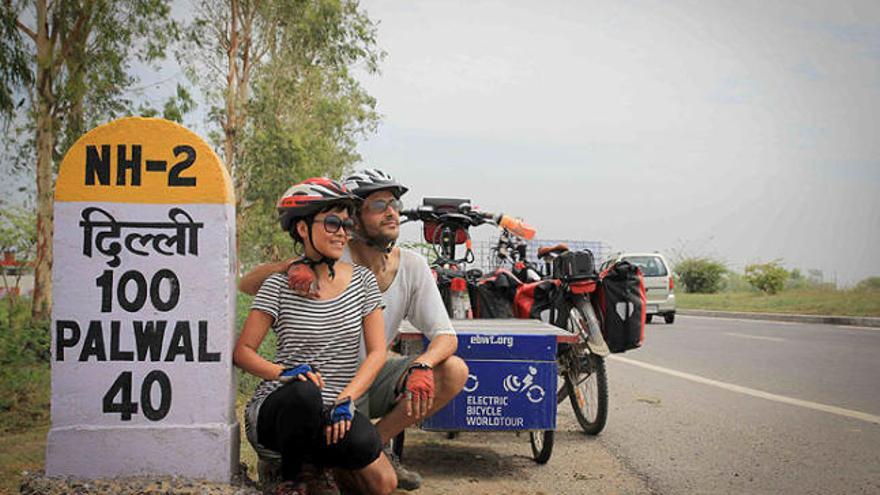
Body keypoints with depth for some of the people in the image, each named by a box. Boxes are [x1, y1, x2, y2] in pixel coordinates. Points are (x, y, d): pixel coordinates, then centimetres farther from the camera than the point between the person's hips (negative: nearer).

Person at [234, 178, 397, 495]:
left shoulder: (363, 281, 5)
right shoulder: (280, 285, -1)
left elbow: (377, 352, 0)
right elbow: (242, 351, -3)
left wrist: (345, 399, -16)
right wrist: (284, 373, -24)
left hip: (334, 413, 2)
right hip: (275, 409, -1)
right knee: (304, 392, -39)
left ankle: (321, 465, 8)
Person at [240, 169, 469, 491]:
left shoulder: (412, 266, -8)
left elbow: (445, 336, -11)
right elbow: (247, 285, -22)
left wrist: (422, 365, -34)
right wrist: (291, 267, -42)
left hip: (376, 374, 4)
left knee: (454, 371, -20)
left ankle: (377, 441, -2)